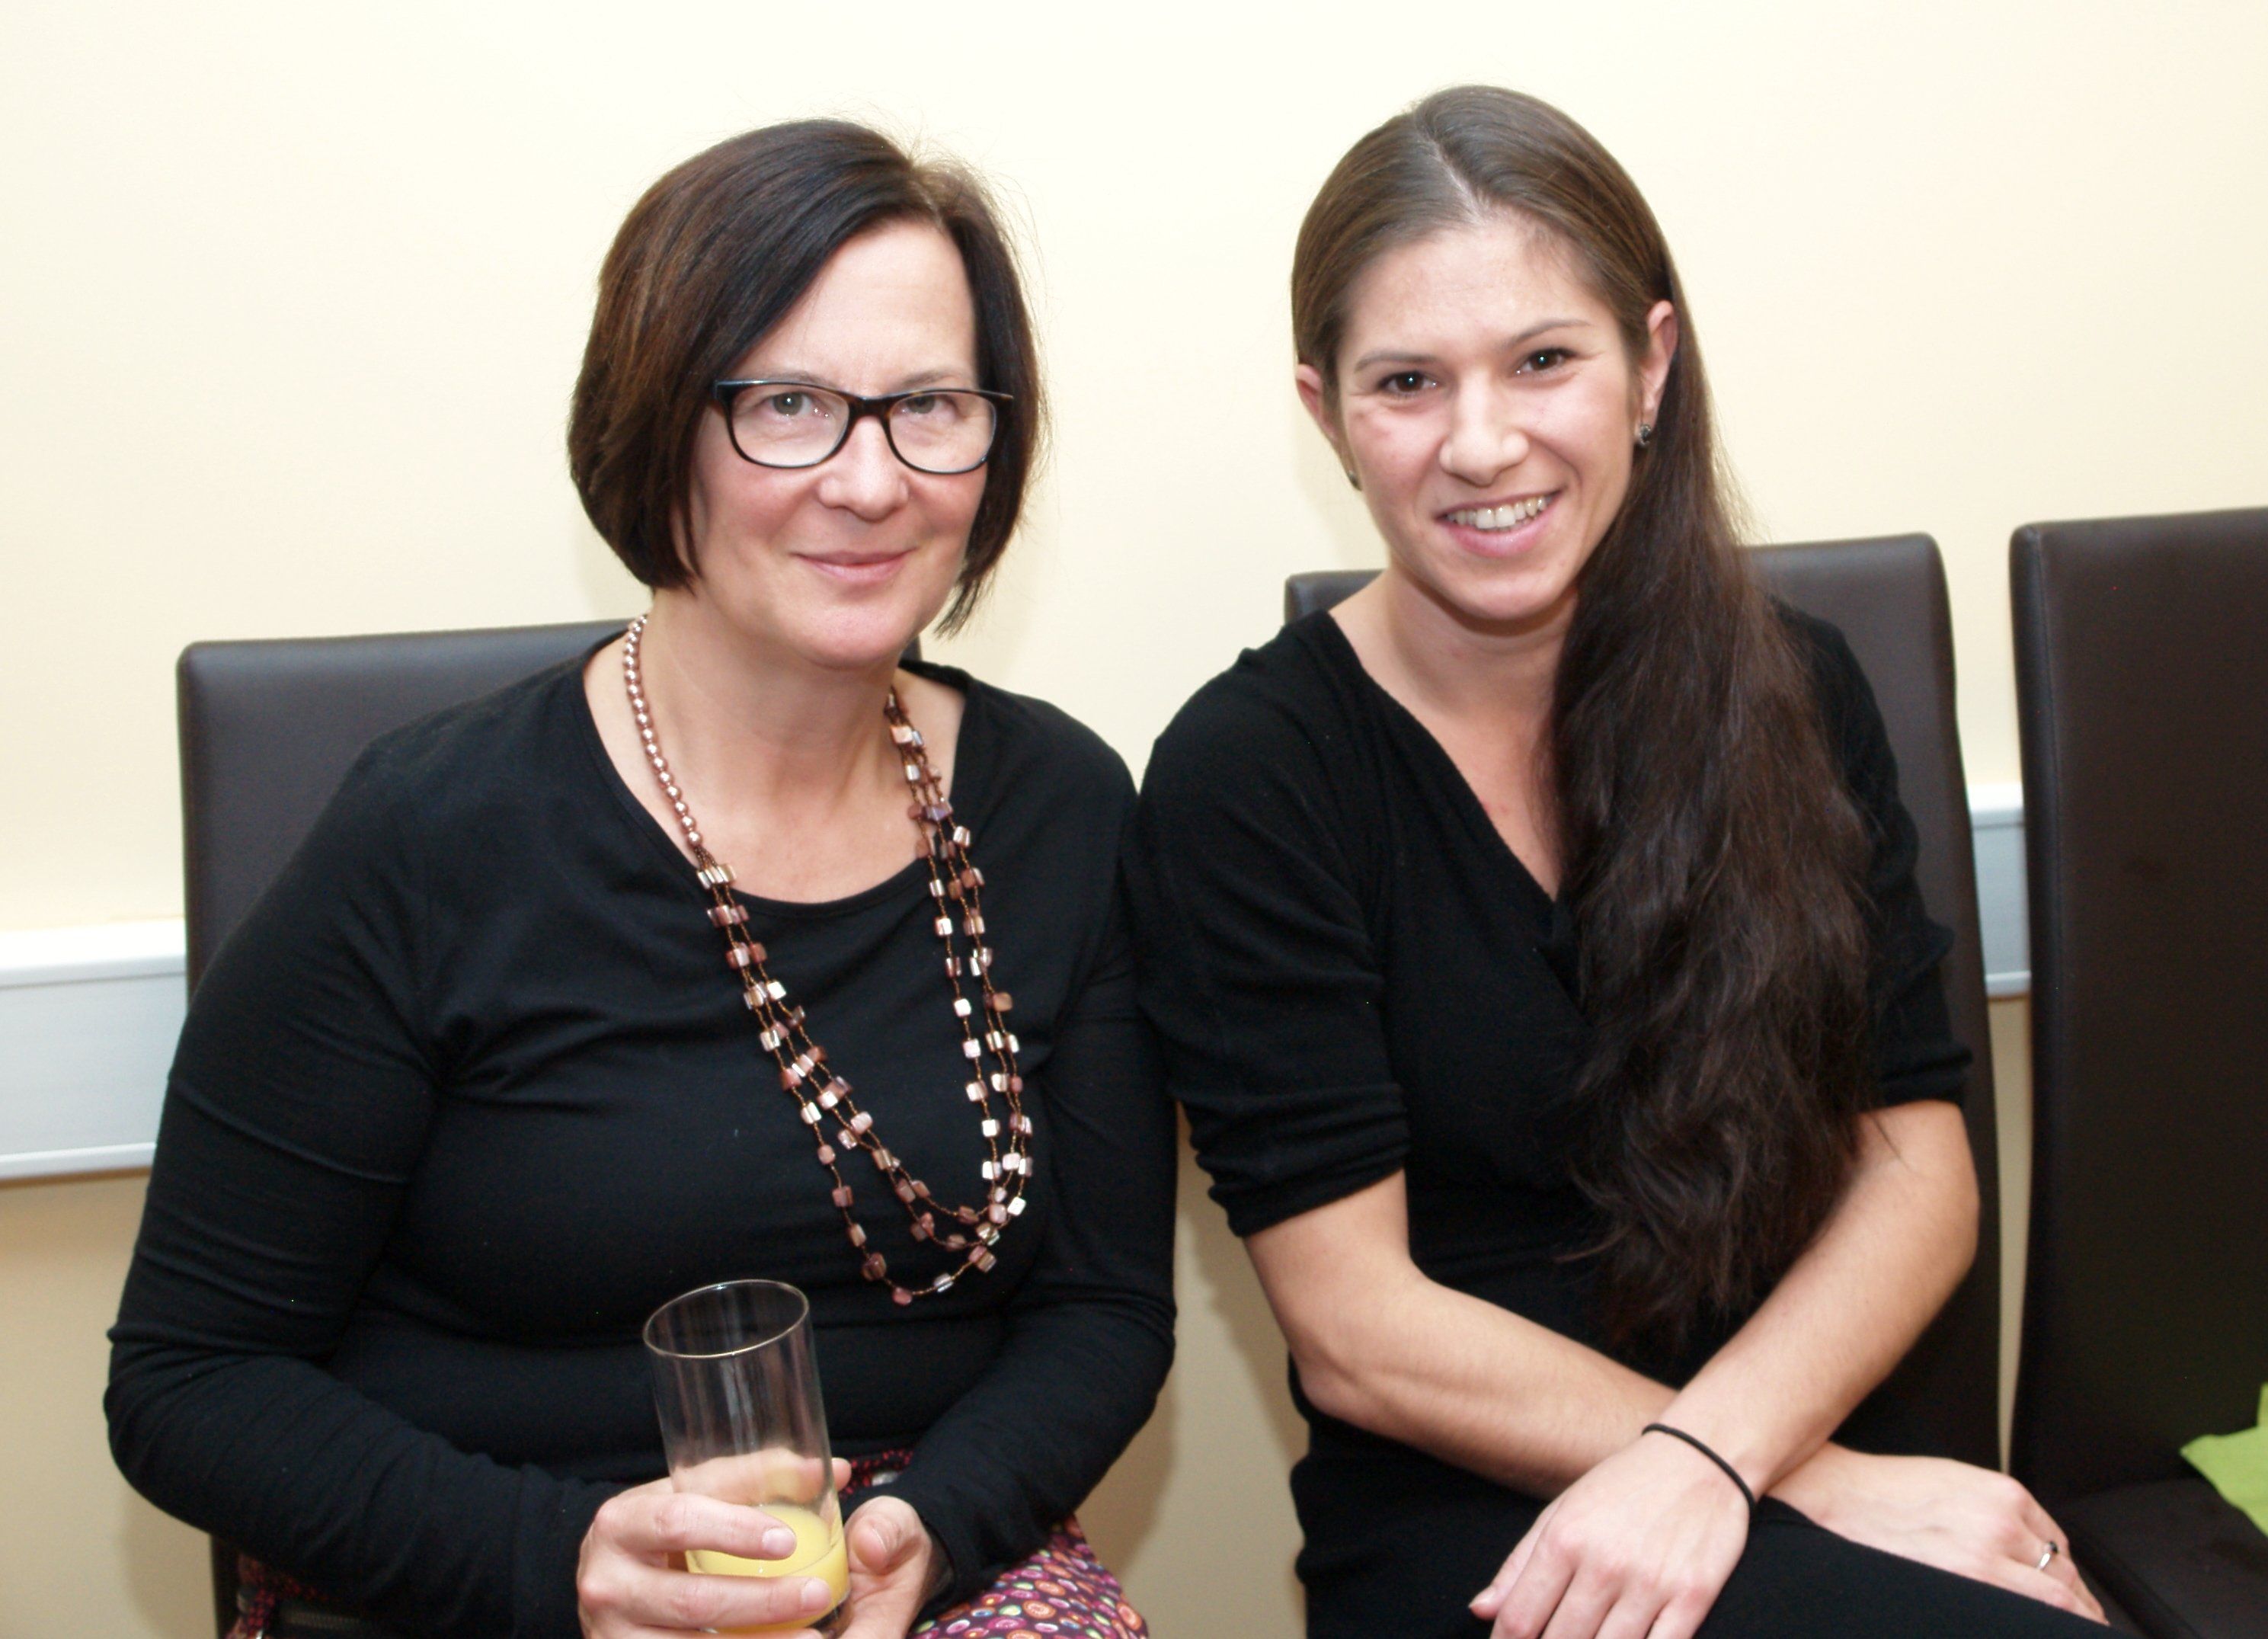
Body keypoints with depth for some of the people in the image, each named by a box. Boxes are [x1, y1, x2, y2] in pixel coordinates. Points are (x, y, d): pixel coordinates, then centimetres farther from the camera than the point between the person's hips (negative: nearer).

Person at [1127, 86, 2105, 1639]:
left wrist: (1710, 1455, -16)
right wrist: (1819, 1485, -11)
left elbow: (1917, 1164, 2)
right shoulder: (1247, 770, -7)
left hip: (1812, 1451, 5)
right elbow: (1356, 1330, -9)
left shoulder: (1793, 692, 5)